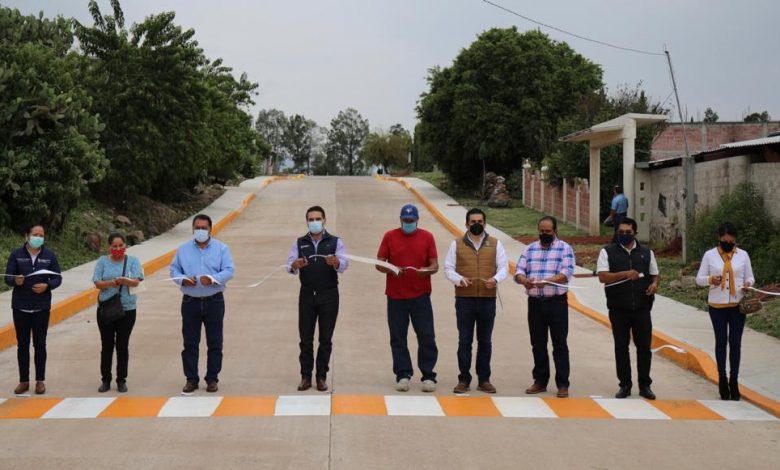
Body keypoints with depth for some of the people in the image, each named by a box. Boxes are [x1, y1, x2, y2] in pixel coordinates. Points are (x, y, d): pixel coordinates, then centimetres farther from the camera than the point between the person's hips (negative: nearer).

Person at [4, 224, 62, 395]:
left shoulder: (50, 255, 0)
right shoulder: (16, 254, -2)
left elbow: (57, 278, 1)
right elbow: (7, 278, -4)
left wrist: (47, 286, -19)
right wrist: (15, 281, -26)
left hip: (42, 307, 0)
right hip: (20, 307, 0)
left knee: (40, 344, 6)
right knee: (22, 344, 6)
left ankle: (40, 381, 14)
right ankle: (24, 381, 13)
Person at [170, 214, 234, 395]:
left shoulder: (221, 248, 2)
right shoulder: (184, 249, 7)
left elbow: (229, 271, -5)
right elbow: (174, 270, 7)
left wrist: (212, 279, -22)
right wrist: (183, 279, -14)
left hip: (214, 301, -1)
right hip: (190, 302, 1)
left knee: (214, 343, 3)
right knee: (190, 343, 3)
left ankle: (212, 379, 12)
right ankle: (191, 379, 11)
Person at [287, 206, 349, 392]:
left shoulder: (335, 242, 2)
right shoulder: (299, 243, 7)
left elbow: (343, 265, -13)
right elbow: (289, 266, -5)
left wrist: (336, 262, -37)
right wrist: (295, 265, -30)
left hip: (329, 295, -1)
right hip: (307, 295, 1)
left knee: (326, 338, 2)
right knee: (305, 338, 1)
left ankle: (322, 376, 9)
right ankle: (305, 376, 6)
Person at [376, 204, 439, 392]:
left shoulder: (427, 237, 6)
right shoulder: (389, 237, 5)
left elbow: (435, 265, 5)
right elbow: (379, 264, 4)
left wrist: (427, 270, -17)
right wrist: (390, 270, -16)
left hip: (420, 295, 0)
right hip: (395, 296, 0)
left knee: (426, 337, -2)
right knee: (398, 338, 2)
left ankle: (428, 376, 5)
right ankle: (403, 375, 10)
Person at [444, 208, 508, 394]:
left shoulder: (495, 244, 9)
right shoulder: (457, 244, 7)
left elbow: (503, 267, 6)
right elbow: (448, 268, 4)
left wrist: (496, 279, -15)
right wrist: (459, 279, -16)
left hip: (488, 299, 1)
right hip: (464, 299, -1)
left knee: (485, 341, 7)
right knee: (464, 341, 0)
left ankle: (484, 380, 16)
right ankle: (464, 380, 7)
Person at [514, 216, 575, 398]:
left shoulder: (565, 248, 1)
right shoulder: (530, 249, 13)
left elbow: (567, 273, -11)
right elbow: (519, 271, 5)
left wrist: (546, 282, -26)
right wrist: (524, 280, -19)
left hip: (557, 302, -4)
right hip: (535, 302, 4)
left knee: (560, 344, -1)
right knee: (538, 344, 9)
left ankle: (562, 384, 4)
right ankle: (540, 381, 19)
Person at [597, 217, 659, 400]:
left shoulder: (646, 252, 9)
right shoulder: (607, 252, 1)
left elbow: (654, 274, 15)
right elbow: (602, 276, -9)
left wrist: (654, 284, -8)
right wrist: (625, 274, -21)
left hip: (642, 308, 2)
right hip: (619, 309, -1)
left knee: (644, 346, 4)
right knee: (621, 347, 5)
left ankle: (644, 385, 13)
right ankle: (625, 385, 14)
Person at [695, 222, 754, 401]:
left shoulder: (743, 255, 1)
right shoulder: (709, 255, -2)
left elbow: (750, 277, 7)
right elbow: (699, 278, 0)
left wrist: (748, 284, -16)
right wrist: (711, 279, -21)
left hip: (738, 305, 1)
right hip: (717, 306, -1)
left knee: (735, 343, 3)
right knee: (721, 342, 8)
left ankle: (734, 381, 12)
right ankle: (722, 379, 19)